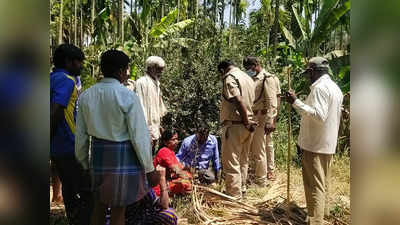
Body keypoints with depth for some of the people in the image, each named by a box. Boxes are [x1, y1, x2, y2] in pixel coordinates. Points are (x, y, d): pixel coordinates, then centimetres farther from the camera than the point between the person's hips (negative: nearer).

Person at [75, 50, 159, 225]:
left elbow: (81, 135, 6)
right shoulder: (128, 96, -16)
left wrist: (84, 163, 18)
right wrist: (149, 169, -6)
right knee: (118, 209, 9)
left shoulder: (85, 96, 2)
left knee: (99, 205, 20)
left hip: (98, 154, 6)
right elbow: (139, 135, -15)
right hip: (123, 157, -5)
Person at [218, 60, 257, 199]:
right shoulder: (248, 77, 18)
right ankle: (241, 187, 34)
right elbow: (250, 101, 9)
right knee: (243, 160, 20)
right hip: (247, 125, 9)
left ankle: (234, 195, 5)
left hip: (234, 125, -9)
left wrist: (247, 122, -15)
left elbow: (239, 101, -23)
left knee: (231, 162, -1)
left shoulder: (229, 78, -10)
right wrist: (248, 121, 0)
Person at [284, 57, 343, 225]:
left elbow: (319, 115, -27)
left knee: (314, 184, -5)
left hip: (315, 144, -10)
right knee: (323, 182, 21)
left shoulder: (319, 88, -17)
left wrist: (296, 102, -26)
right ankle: (323, 211, 35)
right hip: (329, 143, 10)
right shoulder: (335, 88, 14)